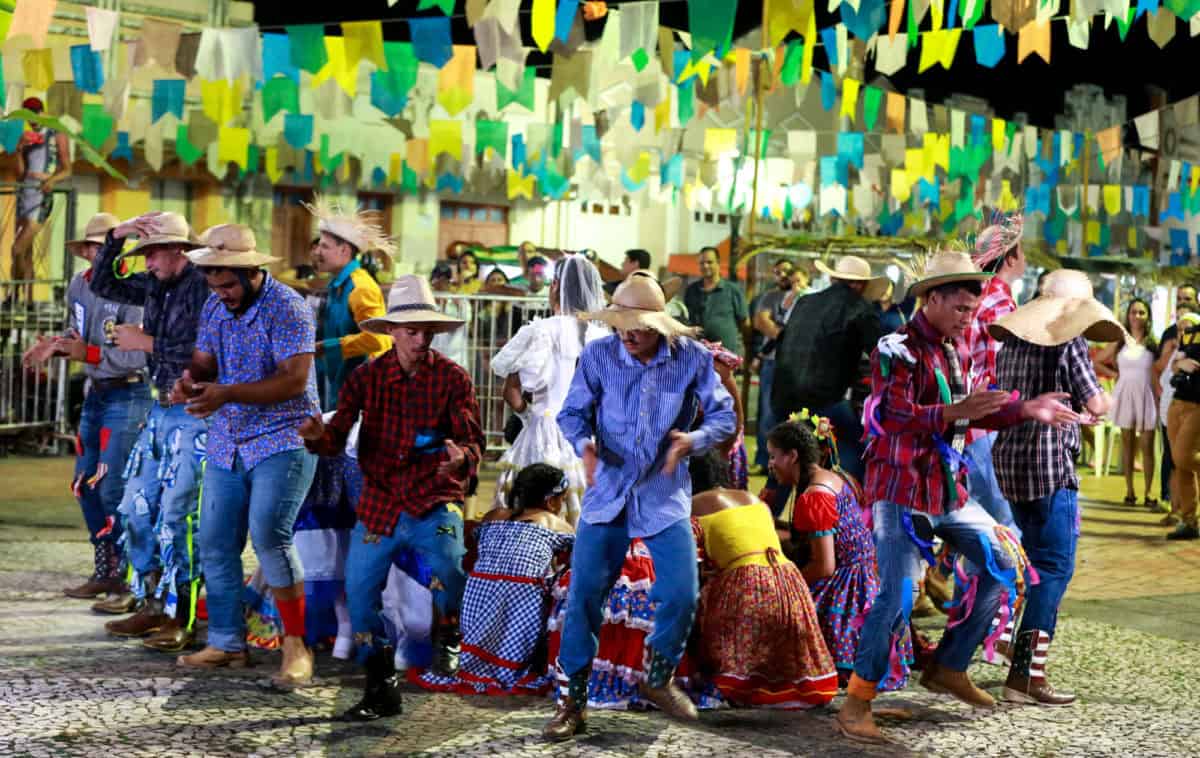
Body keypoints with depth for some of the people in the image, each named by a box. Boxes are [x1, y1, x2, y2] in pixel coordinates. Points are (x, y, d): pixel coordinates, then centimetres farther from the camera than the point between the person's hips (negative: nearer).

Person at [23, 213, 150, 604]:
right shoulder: (78, 286, 4)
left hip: (128, 395, -8)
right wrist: (53, 347, 1)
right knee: (85, 485, 12)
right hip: (95, 393, 8)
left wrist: (89, 353, -30)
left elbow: (141, 356, -26)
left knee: (113, 490, -11)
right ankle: (104, 573, 24)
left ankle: (128, 582, -2)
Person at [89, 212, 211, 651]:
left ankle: (180, 618, -3)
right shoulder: (155, 286, 11)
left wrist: (147, 343, -15)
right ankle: (151, 603, 19)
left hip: (194, 413, -9)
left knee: (176, 512, -10)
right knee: (137, 506, 10)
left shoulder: (202, 288, -14)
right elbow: (103, 285, 21)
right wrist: (115, 238, 8)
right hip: (161, 411, 9)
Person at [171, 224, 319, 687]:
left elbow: (295, 380, -22)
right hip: (227, 443, 7)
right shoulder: (214, 308, 8)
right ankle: (226, 643, 20)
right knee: (215, 544, 7)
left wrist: (227, 393, -30)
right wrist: (191, 379, -15)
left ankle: (296, 646, -11)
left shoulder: (287, 308, -15)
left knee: (269, 535, -21)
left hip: (282, 440, -7)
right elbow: (204, 360, 10)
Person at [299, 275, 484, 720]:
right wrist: (318, 436, -29)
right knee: (360, 592, 1)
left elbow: (473, 441, -12)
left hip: (433, 503, -3)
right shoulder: (368, 377, 1)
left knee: (447, 562, -30)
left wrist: (461, 458, -36)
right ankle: (381, 690, 21)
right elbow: (338, 438, -5)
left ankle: (447, 638, 2)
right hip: (379, 506, 3)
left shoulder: (452, 378, -4)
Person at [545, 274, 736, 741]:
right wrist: (584, 444, -23)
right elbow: (573, 412, -1)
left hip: (665, 495, 0)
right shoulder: (598, 356, -8)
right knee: (583, 597, -3)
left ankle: (658, 679, 24)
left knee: (681, 596, -5)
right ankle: (573, 700, 12)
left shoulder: (692, 358, -8)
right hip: (608, 491, 0)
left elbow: (724, 416, -3)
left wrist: (693, 441, -23)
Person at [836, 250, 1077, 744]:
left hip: (949, 490, 9)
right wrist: (953, 412, -39)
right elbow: (894, 418, -27)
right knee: (898, 593, -16)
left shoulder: (956, 350, 12)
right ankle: (856, 704, -7)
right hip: (901, 492, -9)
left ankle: (948, 669, 23)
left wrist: (1025, 410, 10)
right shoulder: (897, 350, -14)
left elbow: (969, 415, 19)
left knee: (1003, 566, 13)